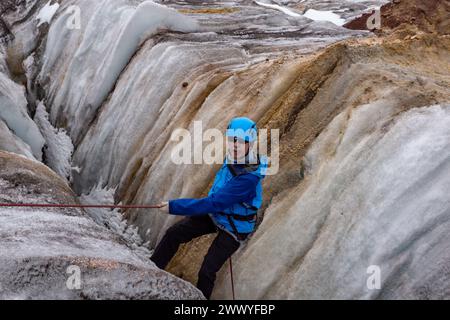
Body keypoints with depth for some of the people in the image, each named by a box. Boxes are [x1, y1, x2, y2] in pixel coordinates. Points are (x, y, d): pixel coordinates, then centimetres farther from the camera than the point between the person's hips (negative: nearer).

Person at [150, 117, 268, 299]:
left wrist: (174, 206, -33)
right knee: (173, 234, -1)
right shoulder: (233, 159, -12)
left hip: (234, 229, -7)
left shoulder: (248, 179, -36)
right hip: (214, 214, 7)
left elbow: (212, 203, -37)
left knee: (206, 272, -4)